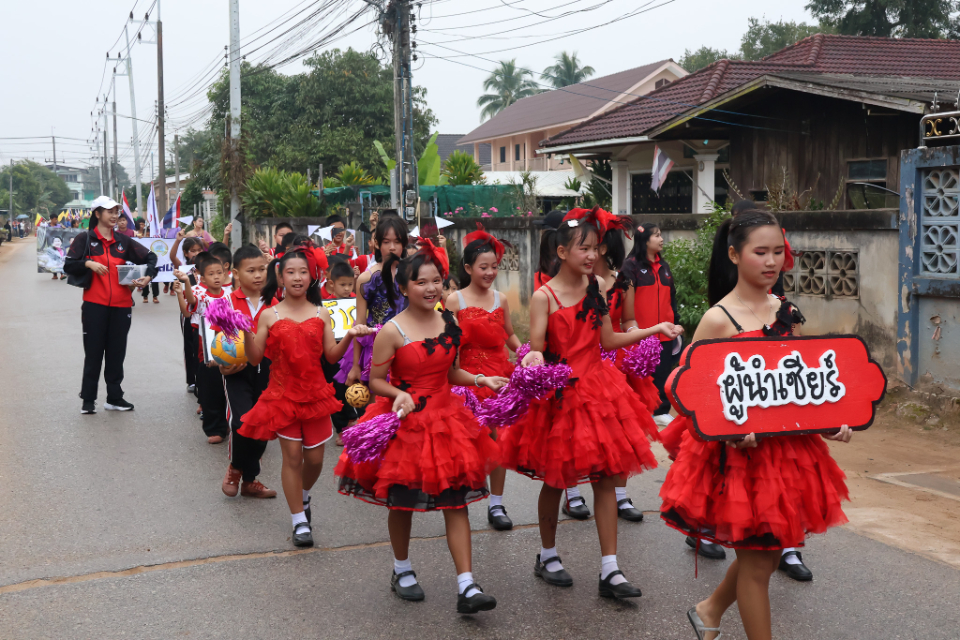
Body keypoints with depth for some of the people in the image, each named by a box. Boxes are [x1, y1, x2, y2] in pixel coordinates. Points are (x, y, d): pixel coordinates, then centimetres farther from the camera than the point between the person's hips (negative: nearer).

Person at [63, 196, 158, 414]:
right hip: (94, 304, -3)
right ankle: (88, 400, 11)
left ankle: (114, 398, 16)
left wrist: (148, 276, -3)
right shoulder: (85, 239, 2)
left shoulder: (122, 241, 11)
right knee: (93, 353, 1)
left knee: (116, 353, 8)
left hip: (121, 306, 3)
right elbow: (68, 266, -2)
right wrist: (88, 263, -19)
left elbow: (150, 257, 14)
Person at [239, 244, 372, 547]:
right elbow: (255, 358, -2)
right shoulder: (269, 316, -1)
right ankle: (300, 520, 10)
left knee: (315, 458, 5)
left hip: (315, 394, 2)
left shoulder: (321, 314, 4)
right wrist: (246, 332, -17)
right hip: (283, 394, -2)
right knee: (292, 455, -3)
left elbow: (332, 356, 2)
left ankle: (302, 495, 39)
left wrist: (349, 336, -13)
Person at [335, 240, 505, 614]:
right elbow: (375, 381, -6)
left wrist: (480, 380, 1)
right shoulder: (392, 331, -11)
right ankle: (402, 571, 33)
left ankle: (466, 587, -2)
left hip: (446, 419, 4)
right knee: (401, 501, 10)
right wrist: (399, 394, -24)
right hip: (405, 421, -4)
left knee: (456, 501, -2)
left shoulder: (448, 324, 4)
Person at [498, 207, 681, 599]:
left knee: (606, 477, 2)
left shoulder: (596, 286, 6)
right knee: (555, 479, 9)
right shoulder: (544, 296, -10)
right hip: (559, 393, -4)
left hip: (597, 390, 5)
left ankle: (609, 571, 7)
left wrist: (654, 330, 8)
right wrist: (534, 359, -37)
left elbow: (607, 341, 11)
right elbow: (535, 350, -14)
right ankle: (547, 556, 30)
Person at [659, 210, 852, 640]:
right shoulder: (718, 319, -13)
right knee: (757, 559, 4)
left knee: (768, 552, 18)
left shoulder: (788, 313, 5)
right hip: (739, 449, -6)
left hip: (787, 445, 6)